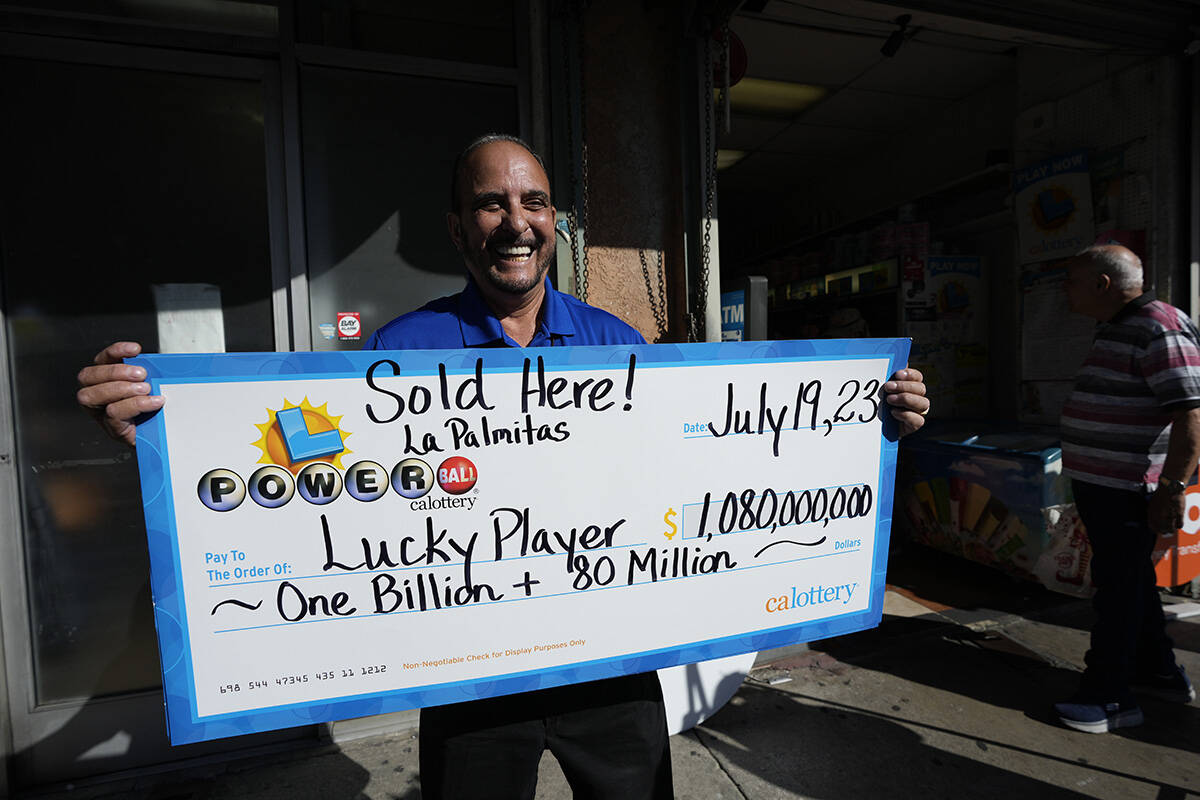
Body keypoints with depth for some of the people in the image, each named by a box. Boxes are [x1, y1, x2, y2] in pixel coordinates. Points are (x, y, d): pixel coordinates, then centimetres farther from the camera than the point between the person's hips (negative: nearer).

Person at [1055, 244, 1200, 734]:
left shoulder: (1160, 329, -17)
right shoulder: (1116, 329, 15)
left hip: (1126, 491, -10)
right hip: (1103, 485, 10)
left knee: (1118, 585, -1)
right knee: (1130, 580, 20)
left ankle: (1110, 698, 10)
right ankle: (1159, 674, 36)